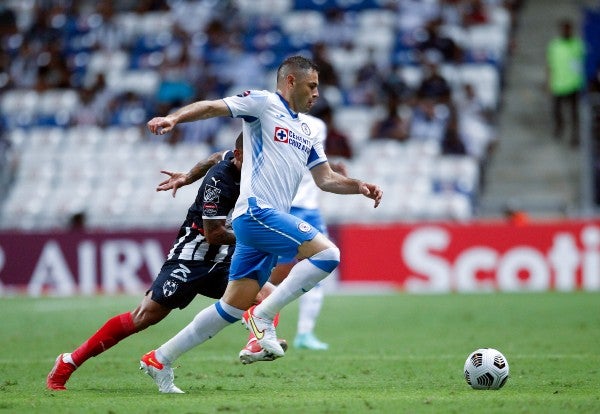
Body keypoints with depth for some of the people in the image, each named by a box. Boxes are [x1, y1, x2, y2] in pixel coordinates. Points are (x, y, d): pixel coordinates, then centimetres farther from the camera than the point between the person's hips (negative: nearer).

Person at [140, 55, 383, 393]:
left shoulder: (310, 128, 23)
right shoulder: (264, 103, 0)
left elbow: (325, 178, 25)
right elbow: (211, 108, -8)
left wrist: (359, 186, 8)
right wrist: (174, 118, -25)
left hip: (272, 219, 9)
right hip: (257, 212, -9)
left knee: (233, 307, 7)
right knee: (327, 253, -21)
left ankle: (159, 360, 15)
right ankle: (264, 316, -14)